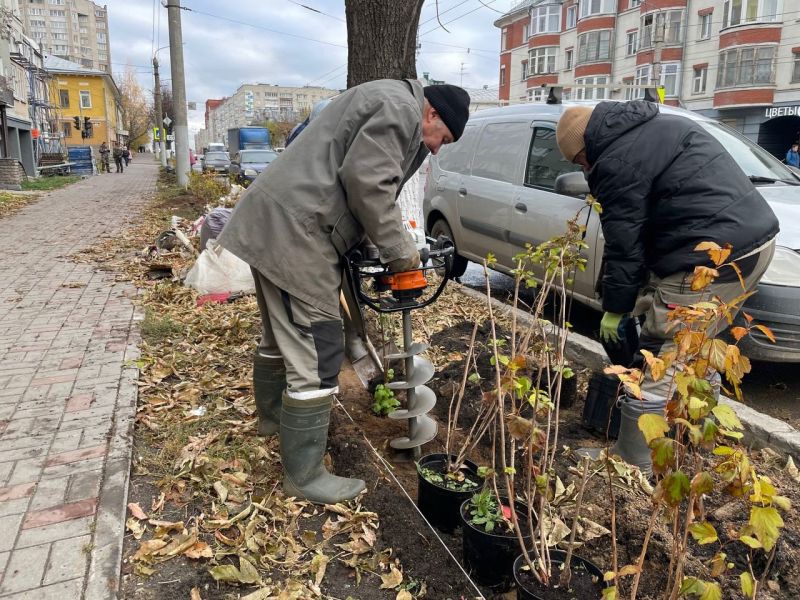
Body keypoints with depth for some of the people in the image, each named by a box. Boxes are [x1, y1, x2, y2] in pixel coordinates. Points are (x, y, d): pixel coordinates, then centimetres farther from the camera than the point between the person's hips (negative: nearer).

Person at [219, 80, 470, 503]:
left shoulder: (386, 106, 26)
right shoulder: (399, 108, -7)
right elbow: (366, 184, -18)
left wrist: (379, 248, 15)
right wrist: (399, 251, -8)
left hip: (274, 222, 12)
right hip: (294, 230, -12)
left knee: (281, 335, 27)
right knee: (316, 358, -8)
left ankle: (271, 416, 47)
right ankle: (304, 477, 3)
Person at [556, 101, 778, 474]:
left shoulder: (615, 161, -10)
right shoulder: (660, 125, 20)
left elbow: (623, 244, -8)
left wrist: (615, 308, 6)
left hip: (711, 258, -11)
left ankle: (632, 466, 11)